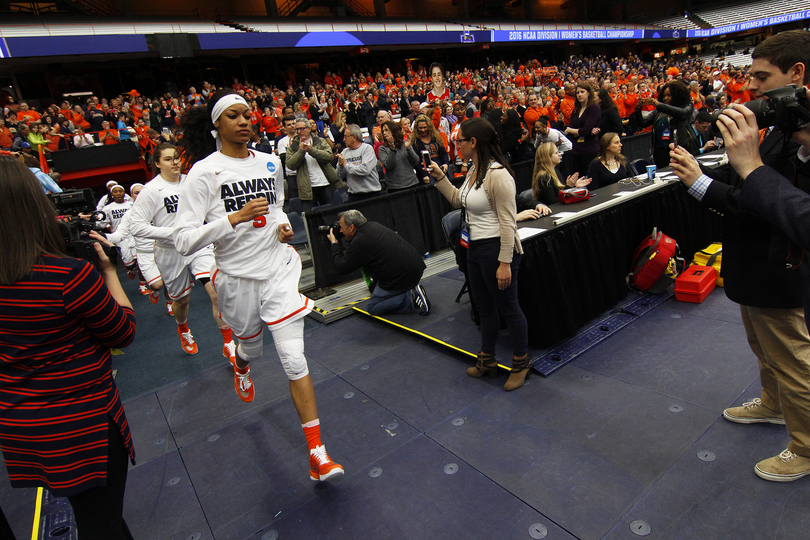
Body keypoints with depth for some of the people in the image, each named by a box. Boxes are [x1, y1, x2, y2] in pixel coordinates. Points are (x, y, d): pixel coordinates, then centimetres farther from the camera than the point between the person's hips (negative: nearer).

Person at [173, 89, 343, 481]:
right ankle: (241, 366, 64)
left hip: (279, 269, 2)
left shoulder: (270, 163, 5)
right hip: (237, 277, -1)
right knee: (252, 346, 21)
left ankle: (316, 452, 2)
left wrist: (284, 225, 3)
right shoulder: (204, 172, -10)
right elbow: (184, 241, -16)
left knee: (294, 358, -6)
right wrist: (236, 217, -26)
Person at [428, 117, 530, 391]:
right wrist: (440, 177, 14)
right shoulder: (474, 170, 8)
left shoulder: (497, 174, -20)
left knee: (508, 307, 7)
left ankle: (521, 363, 27)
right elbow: (458, 201, 22)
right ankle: (487, 361, 37)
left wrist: (505, 263, -22)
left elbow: (508, 223, -21)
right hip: (475, 248, 10)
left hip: (496, 248, -10)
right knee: (485, 307, 20)